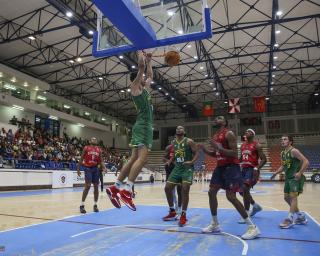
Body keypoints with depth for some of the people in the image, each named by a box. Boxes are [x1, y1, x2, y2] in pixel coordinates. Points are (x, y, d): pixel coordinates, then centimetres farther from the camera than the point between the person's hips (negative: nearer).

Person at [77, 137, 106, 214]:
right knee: (87, 186, -13)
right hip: (88, 168, -4)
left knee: (96, 186, 5)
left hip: (95, 168, 5)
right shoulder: (86, 148, 0)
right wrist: (78, 169, -4)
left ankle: (95, 205, 16)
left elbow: (101, 161, 10)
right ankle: (82, 205, -3)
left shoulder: (99, 150, 10)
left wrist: (104, 167, -7)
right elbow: (81, 159, 1)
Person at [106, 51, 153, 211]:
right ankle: (126, 190, -24)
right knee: (142, 158, -20)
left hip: (147, 127, 9)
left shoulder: (144, 89, 26)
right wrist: (140, 53, 10)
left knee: (134, 158, 4)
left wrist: (149, 61, 38)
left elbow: (150, 75, 41)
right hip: (142, 126, -9)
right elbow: (141, 67, -4)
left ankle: (115, 188, 5)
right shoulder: (135, 87, 1)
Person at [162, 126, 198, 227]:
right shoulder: (173, 142, 11)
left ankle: (183, 215, 1)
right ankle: (172, 212, 19)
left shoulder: (189, 141, -6)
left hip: (187, 168, -6)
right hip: (177, 168, 6)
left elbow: (196, 153, -8)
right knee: (167, 188, 2)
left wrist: (191, 162, -23)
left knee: (185, 190, -15)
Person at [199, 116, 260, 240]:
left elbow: (234, 153, -21)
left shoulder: (229, 134, -14)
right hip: (220, 167, 9)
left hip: (231, 167, -9)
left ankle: (252, 227, -1)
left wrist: (219, 147, -28)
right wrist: (204, 149, 7)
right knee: (211, 192, 9)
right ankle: (215, 224, 22)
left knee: (231, 197, -13)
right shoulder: (215, 136, 14)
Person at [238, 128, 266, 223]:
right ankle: (255, 206, 36)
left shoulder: (257, 145, -7)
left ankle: (246, 214, -11)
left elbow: (264, 159, -11)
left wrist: (257, 168, -26)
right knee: (241, 190, 13)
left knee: (245, 189, -21)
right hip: (244, 169, 8)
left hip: (252, 169, -8)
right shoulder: (242, 145, 13)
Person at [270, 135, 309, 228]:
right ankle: (301, 216, 28)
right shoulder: (282, 153, 11)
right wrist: (276, 173, 9)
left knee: (293, 197, -12)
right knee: (287, 197, 12)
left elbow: (306, 161, -21)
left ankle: (290, 219, -9)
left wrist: (300, 173, -27)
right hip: (288, 178, 9)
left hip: (296, 178, -9)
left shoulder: (294, 151, -15)